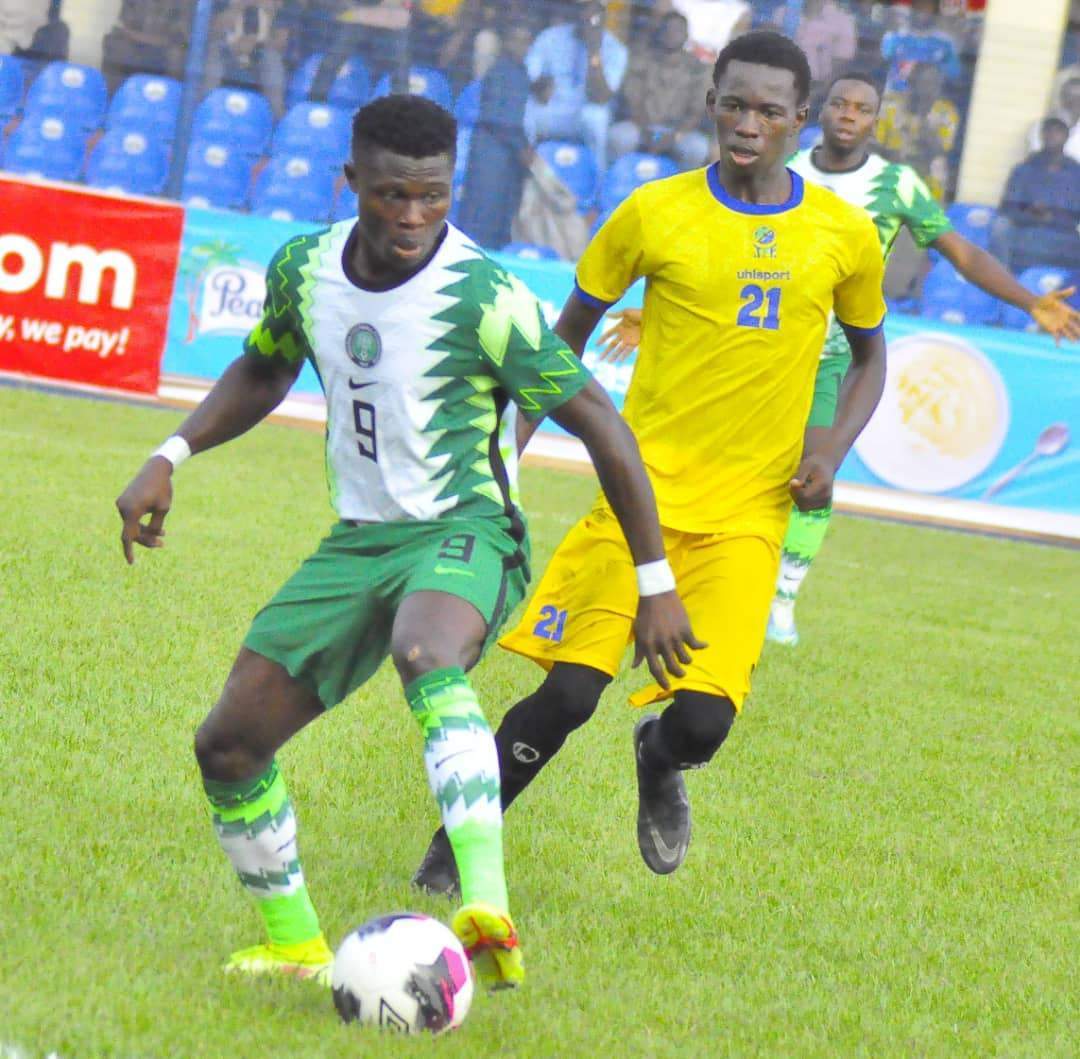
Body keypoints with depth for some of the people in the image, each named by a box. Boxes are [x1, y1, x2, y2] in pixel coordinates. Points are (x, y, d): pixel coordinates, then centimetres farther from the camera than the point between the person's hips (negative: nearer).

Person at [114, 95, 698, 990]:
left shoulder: (483, 297, -18)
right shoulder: (305, 269, 0)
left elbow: (602, 427, -12)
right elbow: (262, 373, 23)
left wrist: (656, 583, -10)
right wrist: (169, 460, 11)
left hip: (465, 532, -6)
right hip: (359, 540, 7)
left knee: (429, 663, -41)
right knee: (227, 746, 2)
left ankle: (489, 916, -57)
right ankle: (296, 942, 26)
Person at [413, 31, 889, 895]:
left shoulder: (843, 235, 2)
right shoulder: (656, 213, -2)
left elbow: (870, 355, 18)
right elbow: (572, 327, 10)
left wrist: (833, 451, 0)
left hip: (749, 512, 1)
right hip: (643, 489, -1)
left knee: (704, 720, -13)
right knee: (567, 695, -11)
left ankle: (657, 761, 26)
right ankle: (456, 845, 12)